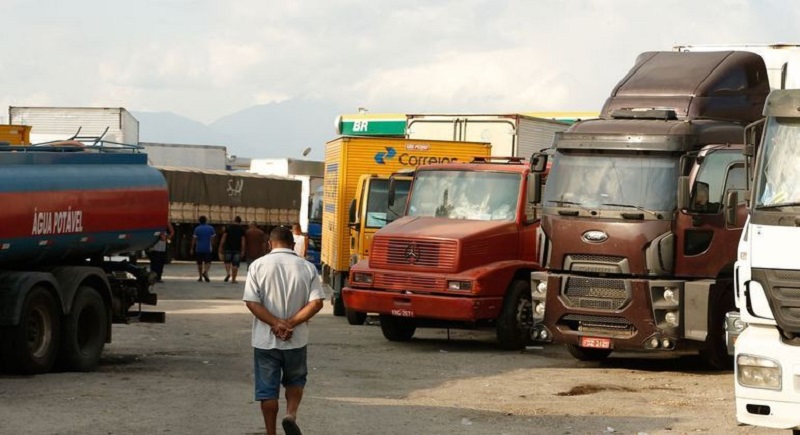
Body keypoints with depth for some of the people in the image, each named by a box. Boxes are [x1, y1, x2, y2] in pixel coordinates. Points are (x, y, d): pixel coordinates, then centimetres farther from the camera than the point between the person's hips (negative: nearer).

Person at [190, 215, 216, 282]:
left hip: (199, 249, 0)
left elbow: (194, 239, -3)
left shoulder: (197, 229, -3)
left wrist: (192, 249, 2)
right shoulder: (210, 228, 1)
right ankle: (205, 272, -29)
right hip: (208, 248, 0)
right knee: (208, 262, -1)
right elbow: (212, 238, 4)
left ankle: (200, 277, 13)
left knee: (199, 263, 10)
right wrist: (212, 246, 17)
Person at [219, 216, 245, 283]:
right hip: (237, 249, 0)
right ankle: (233, 279, 3)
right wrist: (243, 250, 0)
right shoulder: (242, 230, 3)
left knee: (227, 261, 16)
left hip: (228, 248, 0)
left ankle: (228, 273, -9)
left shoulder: (228, 227, 3)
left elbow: (223, 238, -1)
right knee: (235, 264, 4)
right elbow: (243, 240, -1)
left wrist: (221, 247, 3)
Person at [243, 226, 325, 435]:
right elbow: (316, 302, -11)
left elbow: (252, 302, -14)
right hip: (296, 340, 1)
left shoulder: (258, 266, -5)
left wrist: (276, 323, -15)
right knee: (295, 380, 22)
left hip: (265, 340, -1)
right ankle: (291, 415, -2)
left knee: (267, 389, 9)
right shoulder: (307, 267, -2)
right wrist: (291, 323, -12)